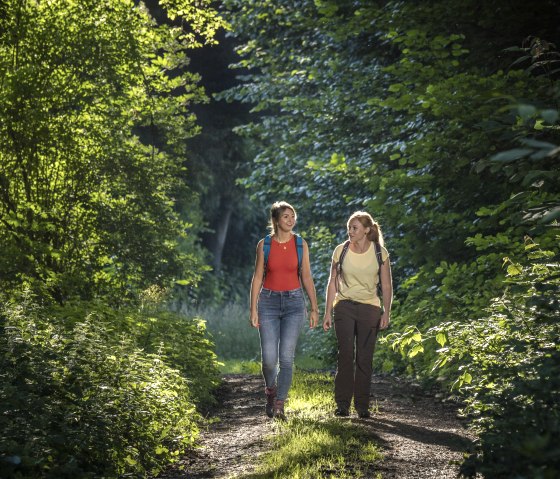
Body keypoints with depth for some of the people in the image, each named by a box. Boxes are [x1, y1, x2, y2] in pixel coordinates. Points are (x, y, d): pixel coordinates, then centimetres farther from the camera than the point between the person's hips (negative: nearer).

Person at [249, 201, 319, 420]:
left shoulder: (300, 244, 2)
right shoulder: (264, 244, 0)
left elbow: (306, 278, 6)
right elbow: (257, 278, 2)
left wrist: (314, 308, 2)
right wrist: (253, 309, -3)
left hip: (294, 303, 1)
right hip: (269, 302, -1)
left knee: (286, 358, -7)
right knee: (269, 358, -5)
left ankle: (279, 406, 3)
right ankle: (271, 391, 26)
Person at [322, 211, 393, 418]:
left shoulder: (380, 253, -1)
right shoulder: (341, 251, 0)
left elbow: (387, 286, 2)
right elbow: (333, 283, 5)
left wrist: (386, 312, -7)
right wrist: (328, 313, 1)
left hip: (369, 308, 0)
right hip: (344, 306, 0)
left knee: (364, 359, 0)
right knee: (345, 356, -7)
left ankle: (362, 406, 7)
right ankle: (342, 405, -1)